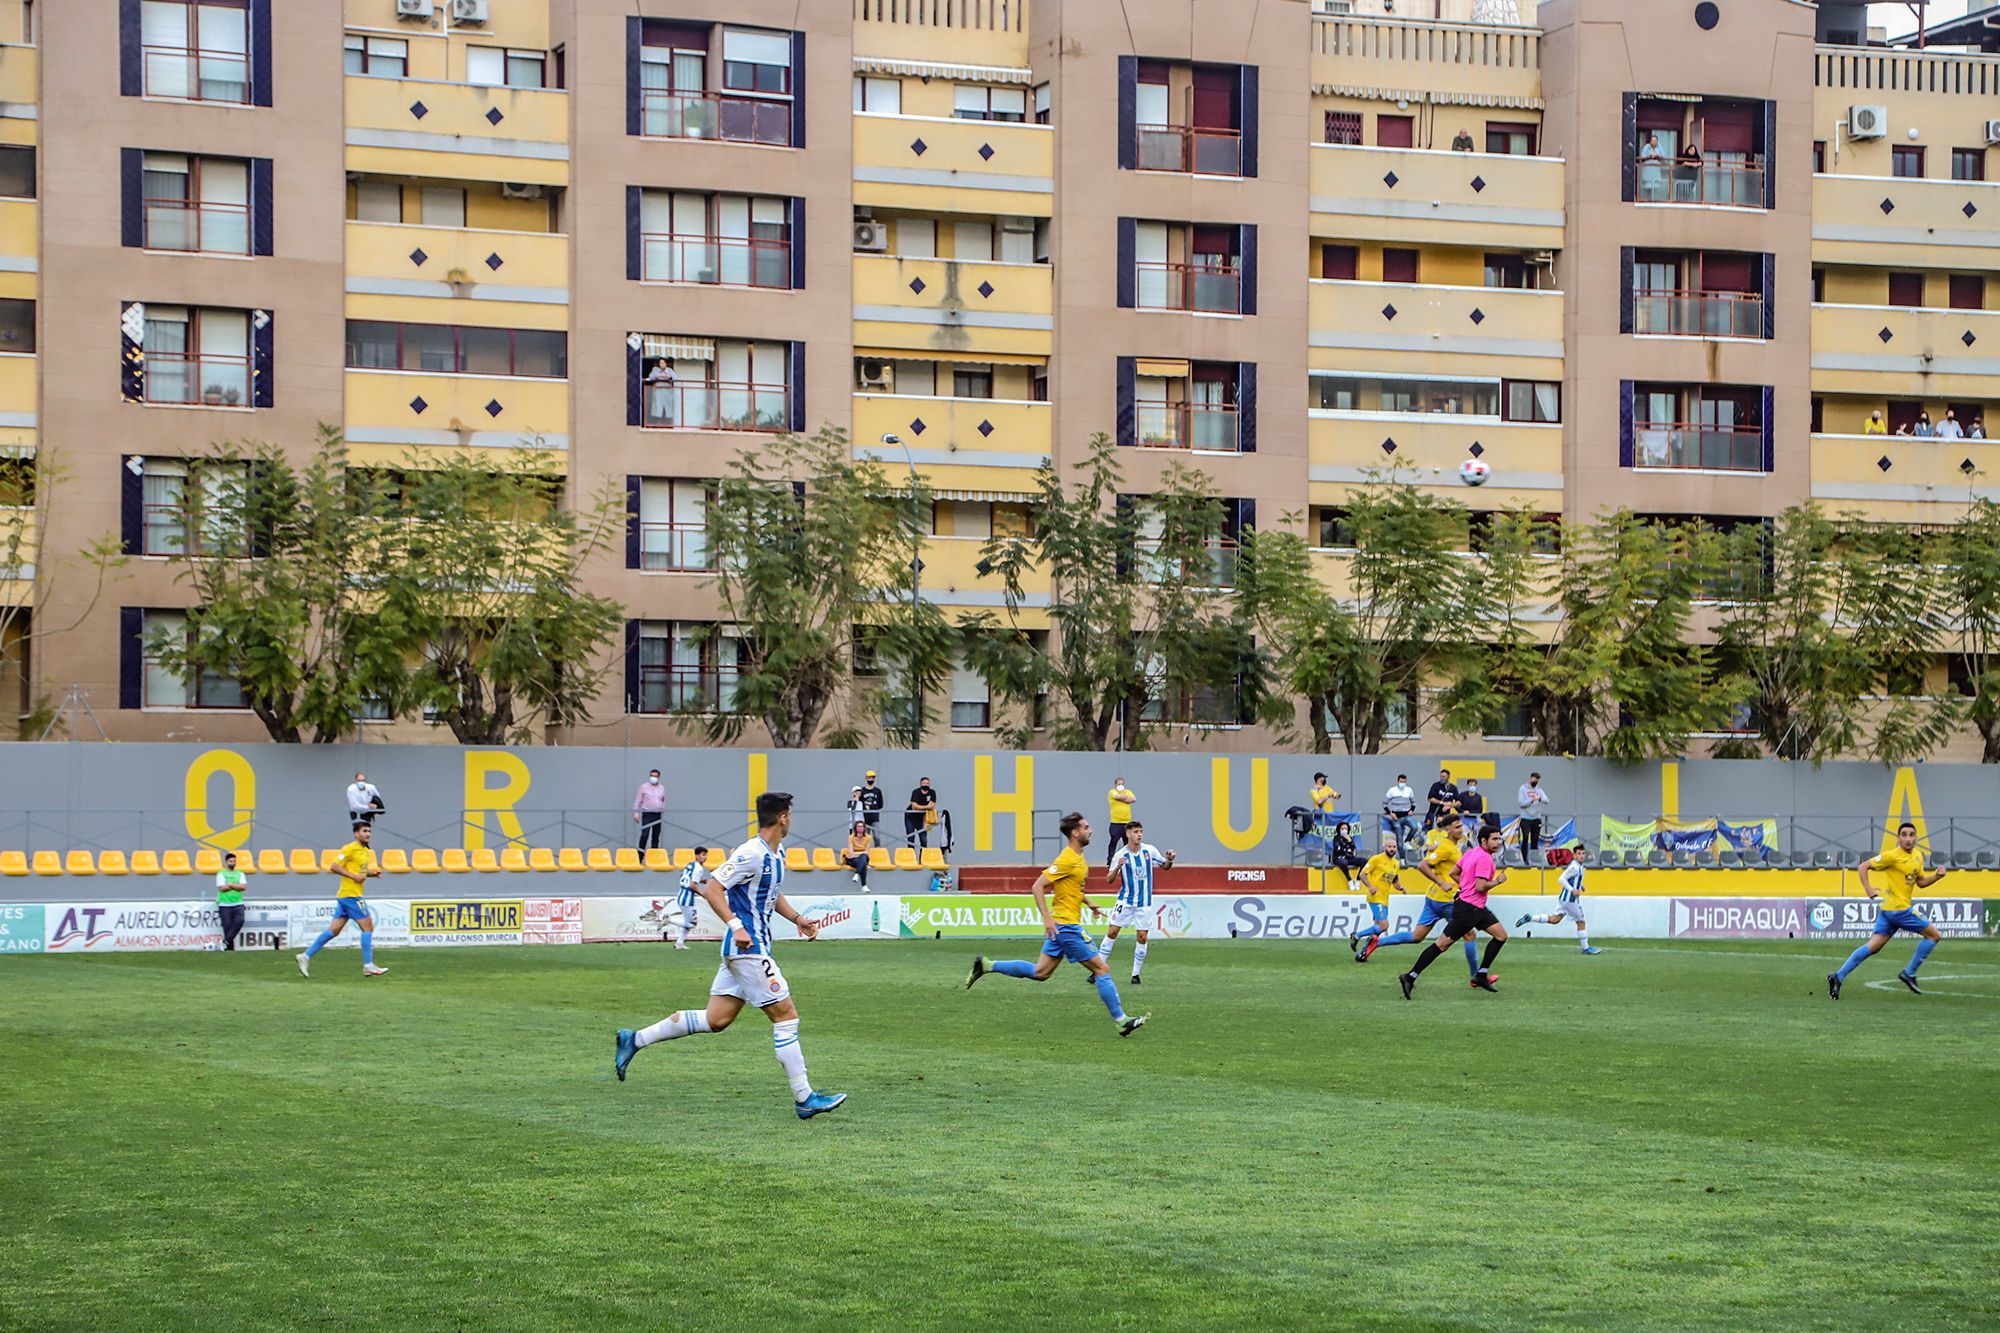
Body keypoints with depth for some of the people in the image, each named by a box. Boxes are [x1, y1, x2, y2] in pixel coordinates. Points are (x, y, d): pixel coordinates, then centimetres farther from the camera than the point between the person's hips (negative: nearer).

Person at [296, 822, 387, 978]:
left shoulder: (366, 851, 17)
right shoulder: (350, 849, -10)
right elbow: (335, 867, -14)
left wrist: (373, 872, 10)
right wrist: (354, 876, -20)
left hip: (350, 895, 9)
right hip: (350, 894, -9)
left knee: (334, 930, 9)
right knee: (368, 927, -8)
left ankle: (306, 956, 12)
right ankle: (368, 966, -5)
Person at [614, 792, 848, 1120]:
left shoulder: (778, 853, 14)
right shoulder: (751, 854, -16)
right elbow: (712, 889, -18)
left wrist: (797, 918, 16)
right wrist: (736, 926, -26)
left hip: (747, 947, 10)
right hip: (748, 947, -10)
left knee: (716, 1019, 11)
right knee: (786, 1017, -7)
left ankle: (635, 1040, 17)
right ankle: (804, 1099, -3)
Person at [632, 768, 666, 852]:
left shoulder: (662, 788, 12)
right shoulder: (644, 787, 0)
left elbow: (663, 801, 23)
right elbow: (638, 800, 0)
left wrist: (663, 809, 12)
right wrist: (636, 813, -7)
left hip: (658, 815, 4)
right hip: (647, 814, -4)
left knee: (656, 836, 7)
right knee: (645, 835, -15)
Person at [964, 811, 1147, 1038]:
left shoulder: (1078, 858, 12)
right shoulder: (1067, 860, -18)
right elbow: (1038, 887, -20)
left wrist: (1088, 903, 19)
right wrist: (1047, 918, -24)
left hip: (1061, 925, 10)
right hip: (1066, 925, -10)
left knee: (1040, 972, 14)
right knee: (1102, 969, -6)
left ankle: (986, 966, 17)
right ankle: (1121, 1020, -1)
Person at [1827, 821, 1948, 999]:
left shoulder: (1918, 856, 13)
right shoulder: (1893, 856, -13)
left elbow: (1921, 882, 21)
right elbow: (1864, 866, -11)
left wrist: (1936, 876, 4)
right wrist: (1869, 889, -21)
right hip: (1899, 909, -8)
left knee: (1873, 947, 6)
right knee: (1934, 935, 0)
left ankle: (1838, 977, 3)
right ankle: (1909, 974, 5)